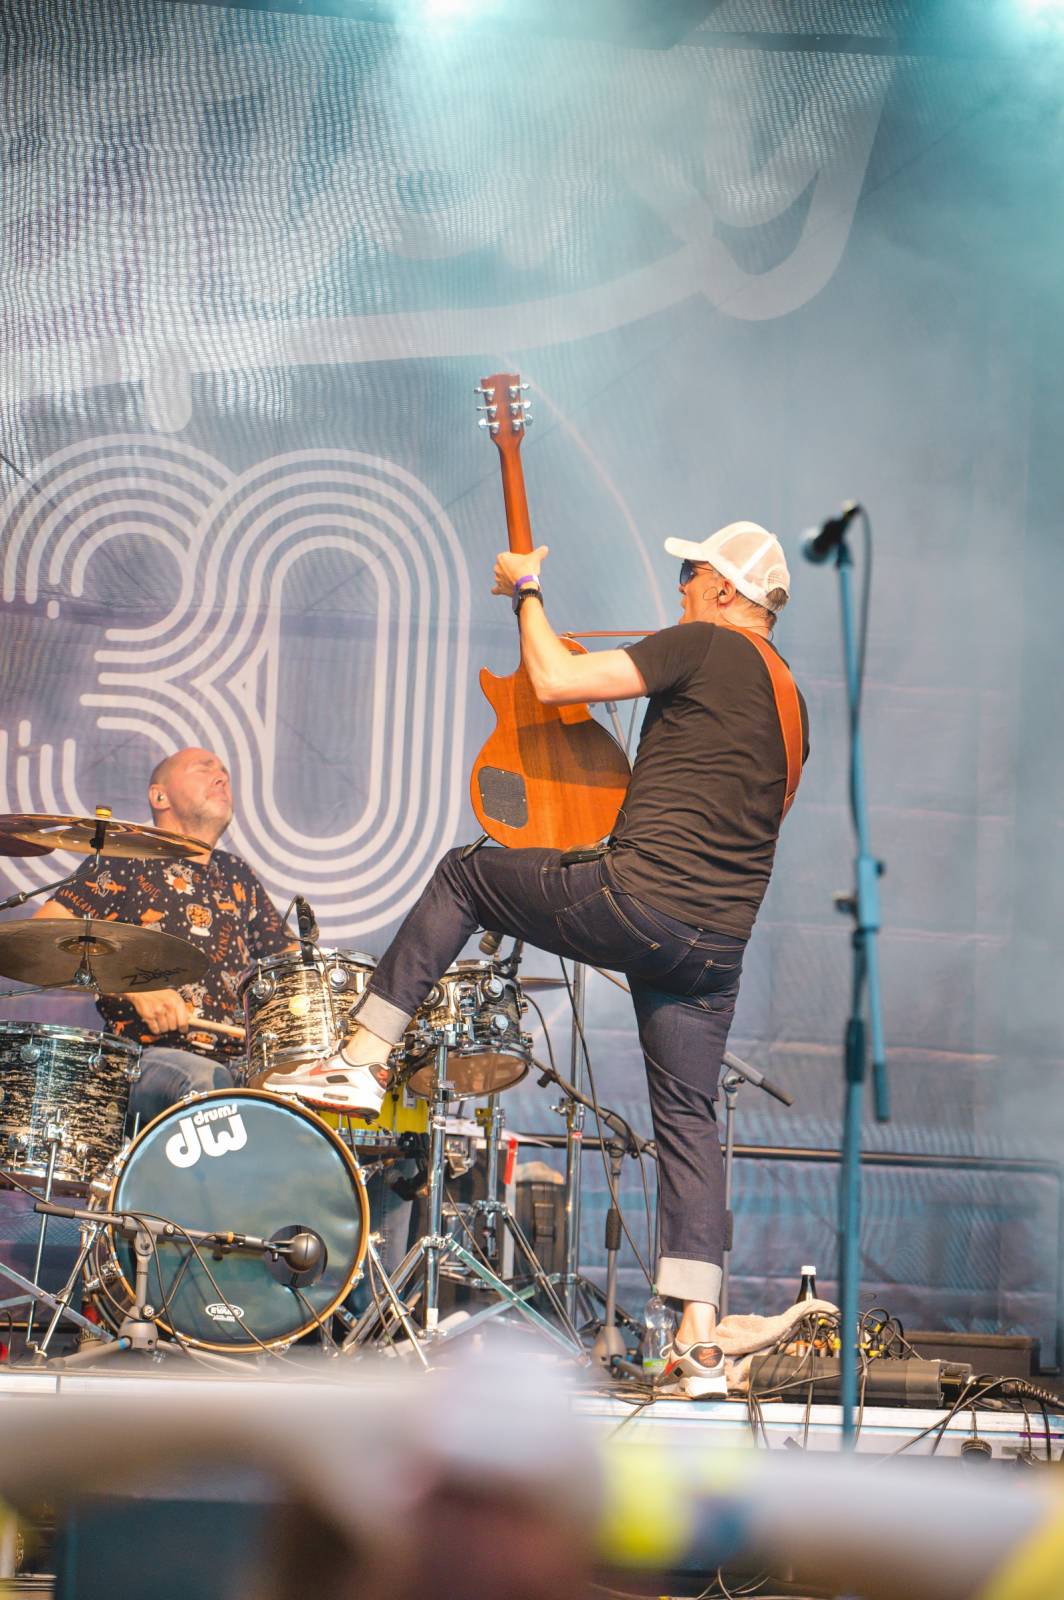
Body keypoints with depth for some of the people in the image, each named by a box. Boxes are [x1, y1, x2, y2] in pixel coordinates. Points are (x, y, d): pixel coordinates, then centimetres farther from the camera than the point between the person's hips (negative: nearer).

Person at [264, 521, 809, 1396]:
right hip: (719, 945, 7)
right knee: (689, 1119, 11)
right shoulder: (791, 706, 20)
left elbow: (556, 680, -8)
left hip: (633, 900, -7)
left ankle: (364, 1056, 14)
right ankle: (700, 1340, 3)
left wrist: (527, 593, 9)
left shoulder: (704, 646, -4)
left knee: (465, 874, 16)